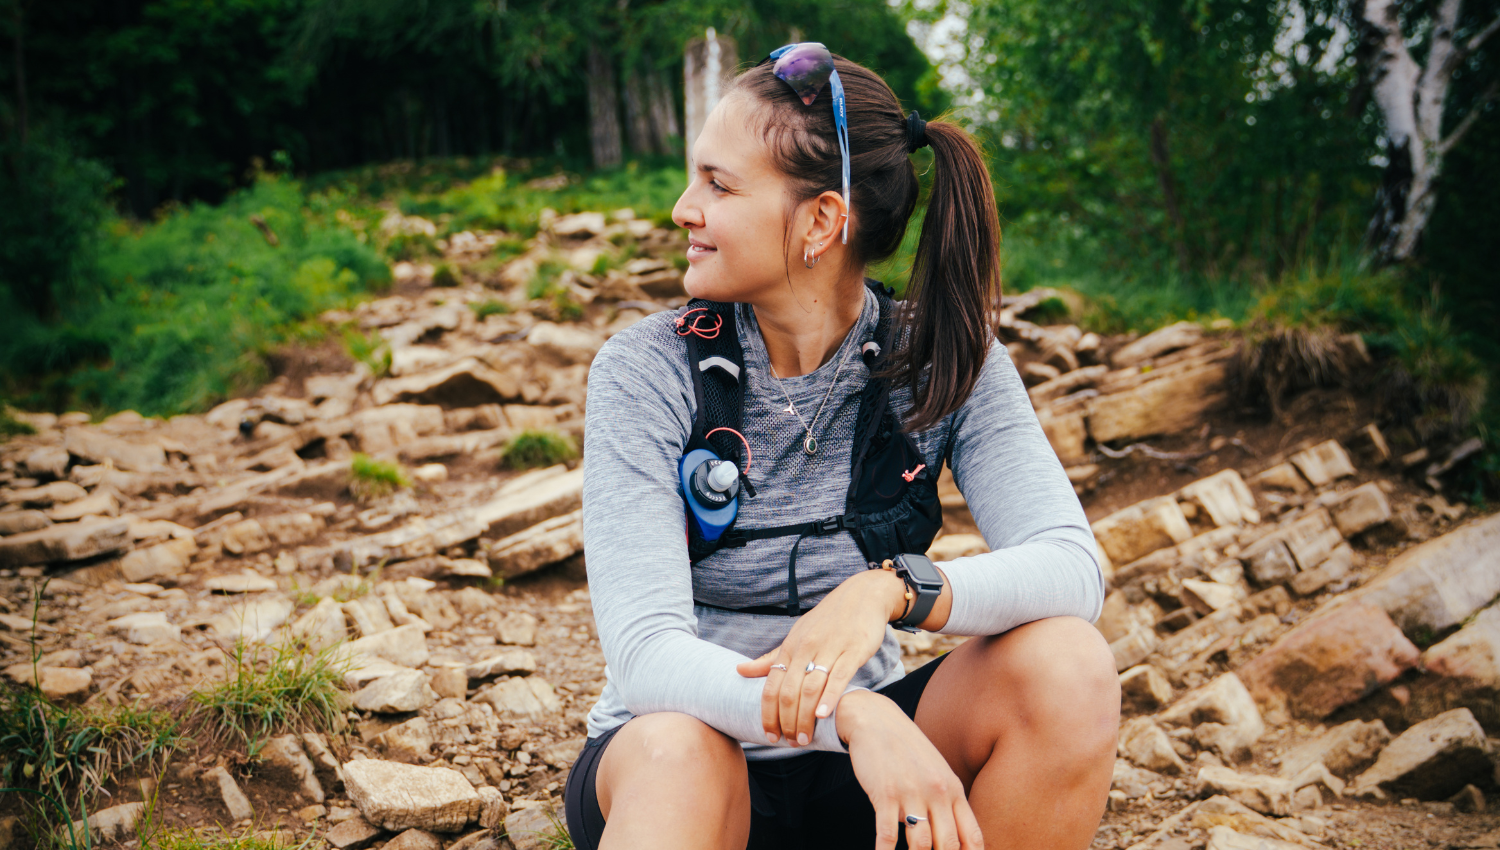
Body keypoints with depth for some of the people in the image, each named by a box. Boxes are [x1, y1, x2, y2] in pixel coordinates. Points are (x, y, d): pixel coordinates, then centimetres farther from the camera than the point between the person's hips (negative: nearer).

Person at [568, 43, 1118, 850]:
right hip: (679, 755, -3)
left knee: (1065, 665, -23)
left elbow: (1072, 569, -21)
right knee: (679, 753, -37)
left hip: (860, 757, 3)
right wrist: (855, 715, -42)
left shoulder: (944, 363, -9)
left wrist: (891, 589, -40)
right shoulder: (647, 371, -15)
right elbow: (645, 654, -25)